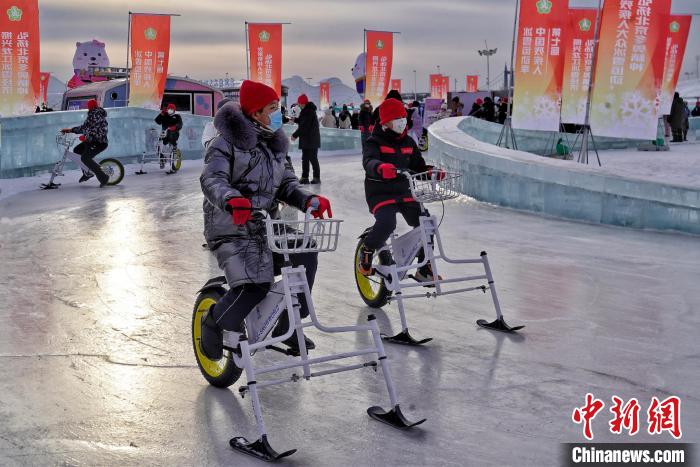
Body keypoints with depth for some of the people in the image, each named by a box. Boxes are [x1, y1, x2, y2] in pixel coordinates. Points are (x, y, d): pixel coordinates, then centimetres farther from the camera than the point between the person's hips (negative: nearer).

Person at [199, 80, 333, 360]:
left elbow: (286, 183, 11)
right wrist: (231, 200, -43)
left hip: (266, 225, 7)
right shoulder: (229, 141, -7)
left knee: (305, 253, -15)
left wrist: (307, 200, -10)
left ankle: (287, 325, 0)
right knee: (254, 286, -24)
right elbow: (212, 179, -21)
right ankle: (214, 322, 6)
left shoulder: (275, 144, 16)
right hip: (232, 229, -7)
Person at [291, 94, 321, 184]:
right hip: (306, 140, 10)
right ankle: (305, 177, 13)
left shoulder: (308, 111, -18)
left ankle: (316, 177, 4)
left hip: (311, 140, -10)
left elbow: (304, 127, -20)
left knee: (312, 158, -3)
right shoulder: (308, 110, 13)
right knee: (305, 159, 10)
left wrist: (295, 135, -13)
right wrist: (295, 119, 5)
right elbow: (302, 122, 20)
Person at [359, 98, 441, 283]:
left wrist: (431, 171, -9)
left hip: (403, 192, 6)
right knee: (386, 223, -32)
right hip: (380, 193, -6)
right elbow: (369, 162, -26)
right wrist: (381, 168, -50)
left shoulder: (408, 143, 13)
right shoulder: (375, 142, -6)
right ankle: (367, 251, -1)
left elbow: (418, 166, 14)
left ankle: (424, 269, 3)